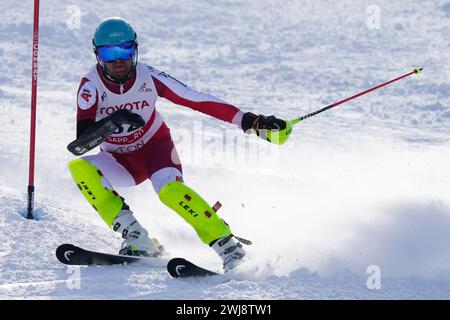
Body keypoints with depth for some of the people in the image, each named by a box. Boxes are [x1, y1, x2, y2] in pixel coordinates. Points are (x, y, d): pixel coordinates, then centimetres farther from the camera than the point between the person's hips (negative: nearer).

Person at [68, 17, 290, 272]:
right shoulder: (91, 85, -19)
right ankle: (137, 239, -29)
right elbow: (82, 139, -30)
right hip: (122, 162, 2)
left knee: (169, 189, -33)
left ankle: (228, 246, -29)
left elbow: (197, 100, -17)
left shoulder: (148, 77, -18)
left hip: (155, 146, -2)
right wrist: (113, 121, -48)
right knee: (79, 168, -27)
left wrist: (250, 121, -22)